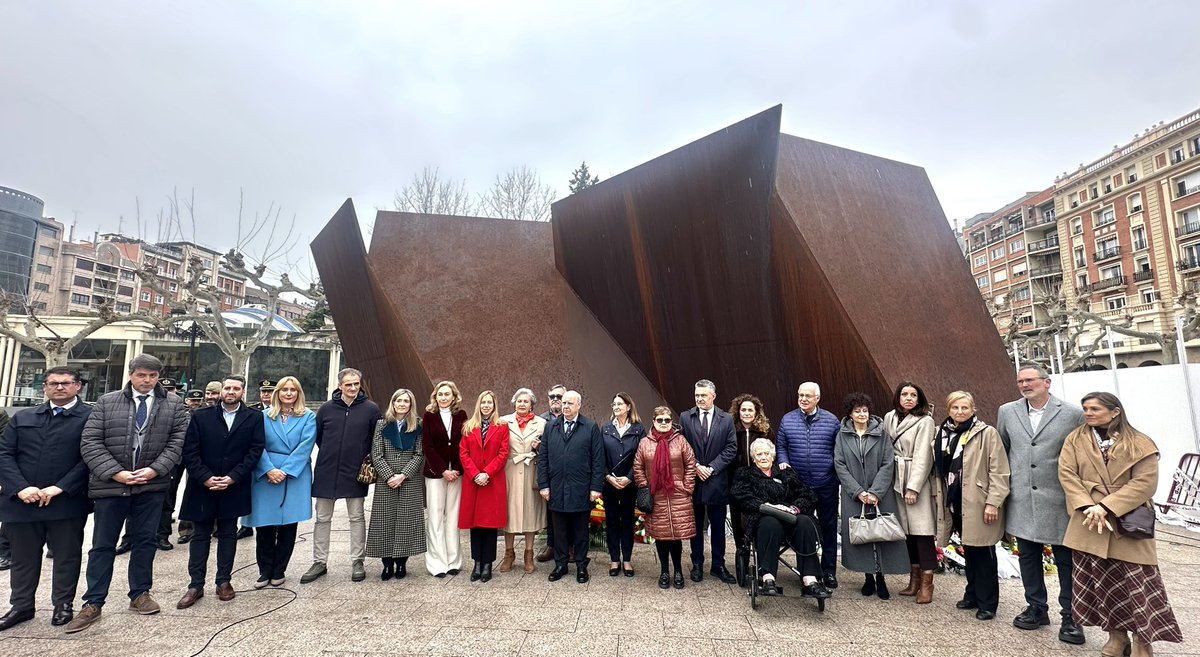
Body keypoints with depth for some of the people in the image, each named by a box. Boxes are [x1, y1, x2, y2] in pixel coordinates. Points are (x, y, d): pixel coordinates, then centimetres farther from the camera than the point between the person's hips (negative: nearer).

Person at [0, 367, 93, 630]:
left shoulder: (91, 417, -4)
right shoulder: (22, 418, 12)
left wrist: (60, 488, -16)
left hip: (68, 502, -4)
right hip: (22, 501, 4)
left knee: (67, 555, 8)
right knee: (23, 556, 16)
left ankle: (63, 604, 22)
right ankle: (21, 606, 31)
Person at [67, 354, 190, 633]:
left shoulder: (174, 404, 1)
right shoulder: (106, 402, 2)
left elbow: (178, 441, -3)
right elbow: (90, 442, -3)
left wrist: (155, 469, -16)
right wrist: (115, 472, -14)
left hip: (152, 484, 0)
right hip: (110, 483, 0)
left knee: (145, 541, 11)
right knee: (103, 545, 9)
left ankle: (140, 594, 24)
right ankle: (93, 604, 20)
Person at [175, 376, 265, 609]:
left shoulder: (254, 418, -1)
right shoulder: (201, 416, 1)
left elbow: (255, 450, -5)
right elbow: (189, 451, -2)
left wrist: (232, 477, -13)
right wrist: (205, 478, -12)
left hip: (234, 486, 0)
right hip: (203, 485, 1)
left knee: (228, 534, 10)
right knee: (201, 535, 9)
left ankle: (224, 581, 20)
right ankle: (196, 585, 17)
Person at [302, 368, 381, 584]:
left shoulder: (371, 409, -7)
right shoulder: (327, 408, -2)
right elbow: (316, 436, 12)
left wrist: (367, 459, 0)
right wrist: (329, 455, 11)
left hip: (355, 473, -2)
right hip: (326, 472, 2)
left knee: (357, 518, 8)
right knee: (322, 518, 11)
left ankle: (357, 562, 20)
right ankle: (319, 562, 25)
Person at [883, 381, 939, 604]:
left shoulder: (925, 421, -7)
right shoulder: (889, 418, 8)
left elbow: (922, 457, -12)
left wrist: (913, 487, -15)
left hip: (918, 480, -5)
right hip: (897, 480, 5)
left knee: (923, 531, -3)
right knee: (907, 530, 11)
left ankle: (927, 584, 5)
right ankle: (914, 579, 21)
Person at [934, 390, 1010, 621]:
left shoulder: (987, 433, -10)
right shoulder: (944, 434, 7)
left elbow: (999, 471, -12)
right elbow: (941, 469, 14)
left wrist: (993, 502, -16)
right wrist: (943, 499, 14)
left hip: (979, 504, -5)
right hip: (957, 502, 5)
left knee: (983, 552, 3)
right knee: (968, 550, 16)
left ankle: (987, 602, 16)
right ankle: (972, 594, 28)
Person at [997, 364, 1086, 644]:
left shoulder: (1073, 414, -5)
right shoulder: (1007, 412, 4)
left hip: (1059, 501, -3)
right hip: (1022, 501, 3)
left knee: (1066, 559, 7)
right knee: (1028, 556, 13)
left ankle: (1070, 616, 22)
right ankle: (1037, 608, 28)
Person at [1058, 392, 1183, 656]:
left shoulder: (1140, 444, -2)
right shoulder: (1075, 440, 4)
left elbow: (1145, 483, -10)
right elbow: (1067, 474, -3)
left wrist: (1105, 506, -18)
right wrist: (1090, 508, -15)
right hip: (1090, 524, 2)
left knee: (1138, 584, 0)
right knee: (1102, 584, 8)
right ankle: (1117, 636, 23)